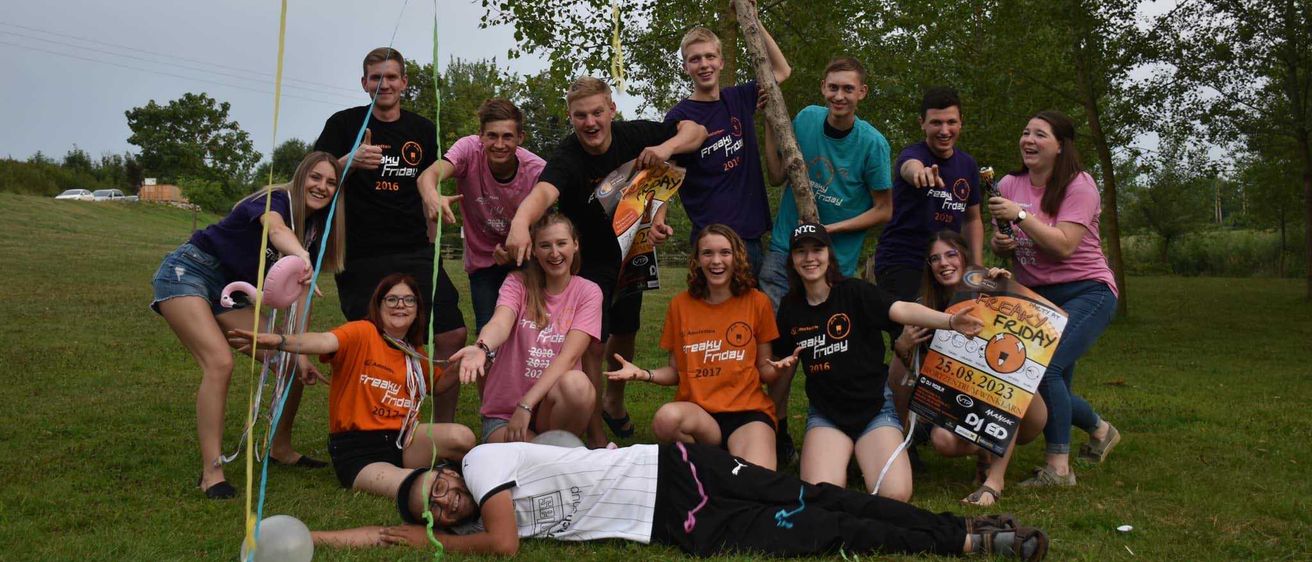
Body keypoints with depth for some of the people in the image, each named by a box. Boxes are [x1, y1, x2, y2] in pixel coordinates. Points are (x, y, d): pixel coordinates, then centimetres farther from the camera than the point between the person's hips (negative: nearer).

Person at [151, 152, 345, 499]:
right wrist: (301, 256, -67)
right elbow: (276, 229, -44)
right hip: (187, 272, -7)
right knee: (220, 363, -28)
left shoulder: (314, 229, 4)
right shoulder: (276, 199, -18)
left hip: (231, 293, 8)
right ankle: (211, 472, -23)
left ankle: (281, 449, 23)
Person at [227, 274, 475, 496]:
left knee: (462, 437, -25)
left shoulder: (416, 354, 15)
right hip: (355, 448, -6)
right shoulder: (363, 333, -6)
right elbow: (326, 341, -26)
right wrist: (279, 341, -46)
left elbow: (437, 384, 32)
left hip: (402, 440, 6)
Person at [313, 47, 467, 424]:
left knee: (452, 337, -8)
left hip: (414, 252, 3)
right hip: (360, 258, -2)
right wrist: (350, 161, -22)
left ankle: (444, 432, 7)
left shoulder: (423, 131, 12)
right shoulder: (345, 124, 4)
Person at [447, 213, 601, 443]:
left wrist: (526, 405, -25)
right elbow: (500, 323, -22)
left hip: (554, 407, 1)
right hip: (503, 411, 0)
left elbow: (569, 356, -14)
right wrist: (482, 348, -46)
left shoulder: (588, 292, -2)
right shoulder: (518, 283, -1)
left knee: (576, 383, -34)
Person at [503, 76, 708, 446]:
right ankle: (596, 439, 1)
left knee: (625, 336, 18)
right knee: (594, 346, -12)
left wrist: (667, 147, -28)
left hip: (629, 252, 5)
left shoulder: (632, 135, -15)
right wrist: (520, 222, -72)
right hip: (590, 260, -5)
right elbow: (543, 192, -50)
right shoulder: (566, 159, -28)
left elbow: (695, 130, -7)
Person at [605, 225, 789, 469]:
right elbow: (676, 371, 13)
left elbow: (763, 370, 9)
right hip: (695, 411, 2)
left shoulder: (757, 302, 4)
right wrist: (643, 374, -6)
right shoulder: (680, 304, 7)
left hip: (748, 411, -2)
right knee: (666, 418, -35)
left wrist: (775, 368, -14)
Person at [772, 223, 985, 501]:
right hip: (825, 413, 2)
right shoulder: (790, 306, 3)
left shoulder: (855, 292, -8)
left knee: (896, 495, -19)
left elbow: (903, 310, -27)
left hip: (874, 407, -2)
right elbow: (784, 369, 15)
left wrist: (950, 321, -44)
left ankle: (864, 457, 13)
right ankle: (843, 458, 13)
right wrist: (784, 367, -9)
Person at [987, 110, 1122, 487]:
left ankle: (1058, 466, -13)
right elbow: (1003, 245, 13)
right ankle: (1099, 430, 38)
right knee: (1054, 389, 6)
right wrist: (999, 244, -11)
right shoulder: (1010, 185, 5)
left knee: (1046, 367, -26)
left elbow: (1063, 246, -22)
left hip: (1086, 291, -6)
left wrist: (1020, 215, -26)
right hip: (1037, 295, 6)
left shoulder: (1078, 185, -10)